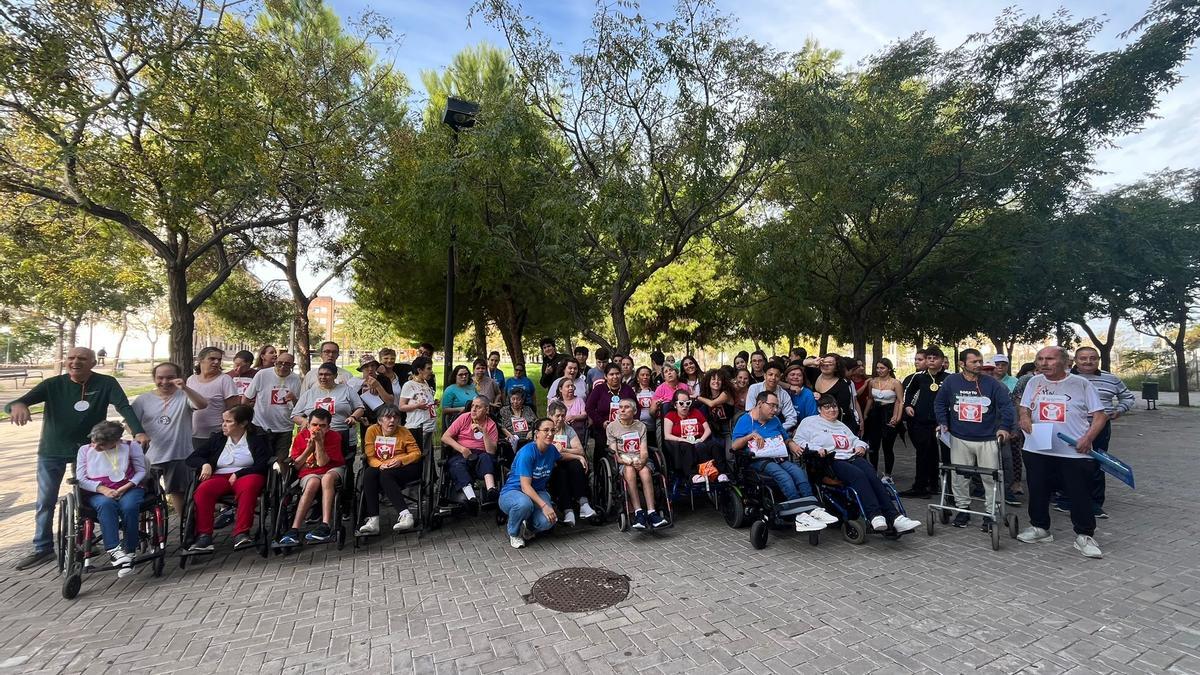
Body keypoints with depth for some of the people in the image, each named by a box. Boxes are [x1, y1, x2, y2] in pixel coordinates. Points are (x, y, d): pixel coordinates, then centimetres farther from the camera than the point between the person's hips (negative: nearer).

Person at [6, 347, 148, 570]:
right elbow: (11, 406, -13)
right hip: (51, 451, 1)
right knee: (45, 501, 8)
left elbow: (124, 407, -23)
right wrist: (17, 405, -40)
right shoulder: (53, 385, -8)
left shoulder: (106, 383, -12)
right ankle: (42, 548, 23)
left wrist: (138, 432, -39)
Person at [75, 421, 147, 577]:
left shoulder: (131, 446, 6)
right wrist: (103, 489, -13)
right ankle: (114, 551, -45)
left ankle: (128, 552, -28)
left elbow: (141, 471, 6)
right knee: (106, 504, -36)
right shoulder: (85, 450, 9)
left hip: (128, 488, -1)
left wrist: (126, 487, -12)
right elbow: (81, 479, 4)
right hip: (98, 493, 1)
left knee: (129, 506, -36)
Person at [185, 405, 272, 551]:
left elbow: (262, 465, -3)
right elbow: (191, 458, 20)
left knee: (249, 486, -39)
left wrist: (238, 474, -13)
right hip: (220, 477, 4)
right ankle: (204, 536, -31)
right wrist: (205, 464, -2)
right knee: (202, 490, -30)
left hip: (246, 475, -3)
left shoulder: (257, 439, 8)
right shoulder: (217, 439, 20)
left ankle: (241, 534, -42)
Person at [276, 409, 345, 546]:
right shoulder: (301, 437, 0)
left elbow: (322, 462, -15)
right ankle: (294, 530, -39)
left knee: (327, 478, -37)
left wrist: (319, 442, -23)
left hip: (333, 470, -1)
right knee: (313, 483, -34)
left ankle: (326, 525, -44)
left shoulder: (334, 437, -8)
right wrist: (309, 447, -12)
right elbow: (296, 465, 0)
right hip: (309, 474, 1)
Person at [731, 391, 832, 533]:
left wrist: (791, 445, 7)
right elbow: (735, 446, -3)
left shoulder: (775, 420, 23)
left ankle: (813, 509, -34)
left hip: (781, 458, 5)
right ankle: (802, 515, -37)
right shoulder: (745, 420, 4)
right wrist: (751, 435, -15)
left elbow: (785, 440, 29)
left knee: (799, 472, -26)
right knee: (784, 477, -32)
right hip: (760, 461, -5)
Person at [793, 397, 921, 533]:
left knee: (872, 476, -25)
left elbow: (855, 439, 37)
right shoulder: (809, 422, 13)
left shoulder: (841, 425, 34)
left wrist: (860, 446, 13)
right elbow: (798, 441, 2)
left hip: (853, 457, 6)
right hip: (832, 462, -6)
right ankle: (874, 516, -44)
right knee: (858, 475, -34)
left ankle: (894, 517, -36)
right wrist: (816, 449, -13)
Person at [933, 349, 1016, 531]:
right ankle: (963, 509, 23)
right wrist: (943, 423, -2)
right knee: (959, 477, 8)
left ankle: (991, 514, 16)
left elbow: (1007, 406, -5)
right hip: (959, 439, 1)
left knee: (991, 478, 3)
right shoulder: (951, 382, -1)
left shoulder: (992, 384, -3)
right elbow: (940, 403, 8)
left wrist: (1005, 427, -18)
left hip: (988, 440, -1)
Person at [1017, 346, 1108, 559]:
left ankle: (1085, 536, 17)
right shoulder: (1034, 382, 8)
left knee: (1080, 495, 2)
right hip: (1037, 450, 3)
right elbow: (1024, 408, 15)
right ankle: (1039, 527, 27)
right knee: (1038, 491, 12)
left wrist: (1088, 437, -16)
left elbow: (1099, 416, -2)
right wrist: (1025, 418, -7)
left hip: (1075, 452, -3)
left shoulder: (1081, 384, -2)